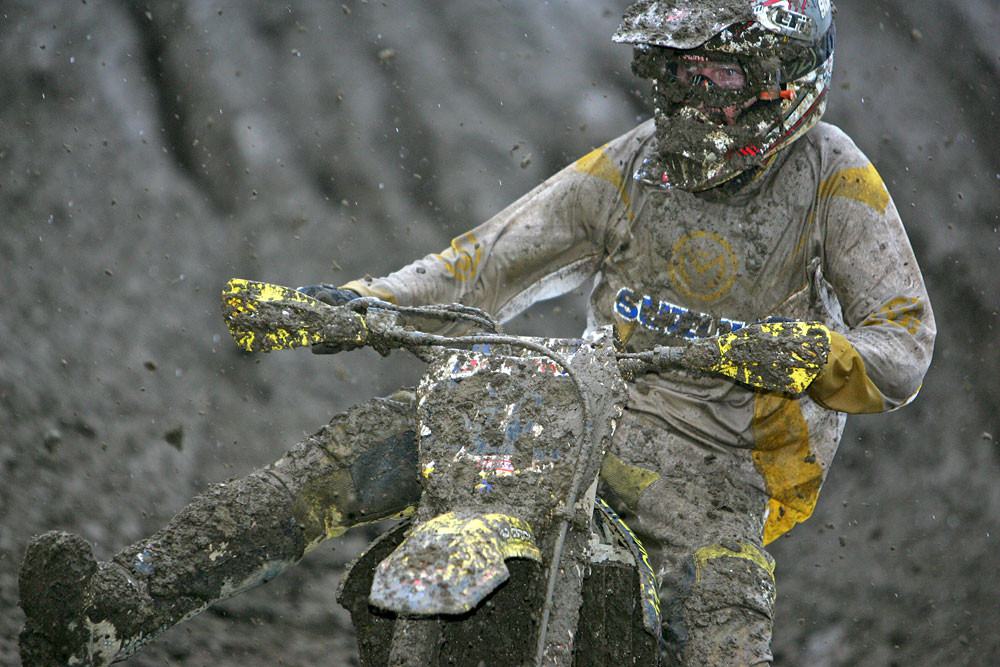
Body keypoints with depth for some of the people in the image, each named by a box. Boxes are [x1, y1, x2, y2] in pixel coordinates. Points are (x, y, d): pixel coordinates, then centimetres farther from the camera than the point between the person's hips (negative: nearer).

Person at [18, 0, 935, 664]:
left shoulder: (835, 181, -4)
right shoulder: (629, 168, 8)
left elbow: (906, 347, -11)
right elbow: (485, 266, 5)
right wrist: (356, 303, -13)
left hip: (716, 451, -3)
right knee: (367, 443, -15)